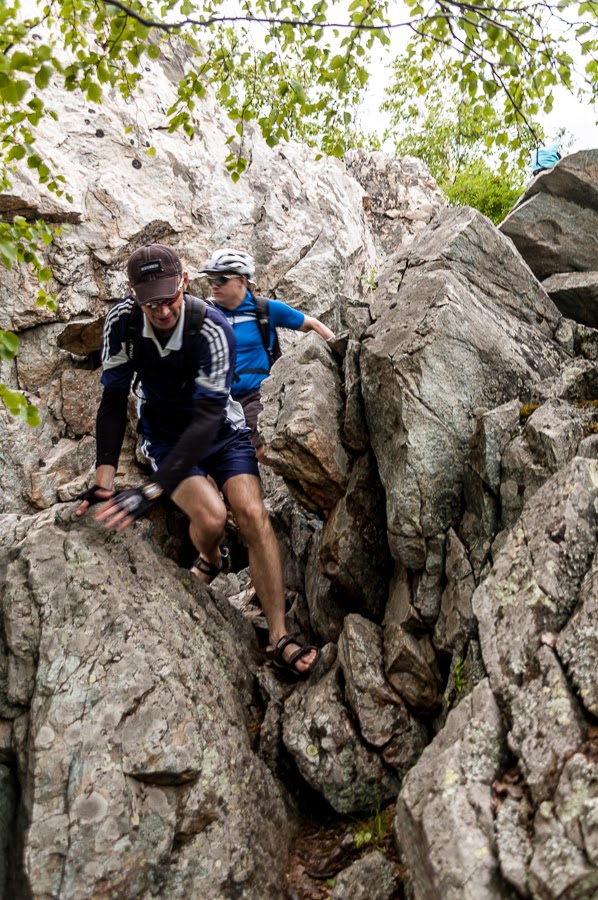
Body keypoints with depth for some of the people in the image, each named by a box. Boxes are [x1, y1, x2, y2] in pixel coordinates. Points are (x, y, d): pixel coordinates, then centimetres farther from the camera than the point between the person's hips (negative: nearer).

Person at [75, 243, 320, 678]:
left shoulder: (214, 329, -30)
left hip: (221, 427, -1)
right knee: (211, 515, -24)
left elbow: (207, 417, -35)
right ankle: (210, 559, 15)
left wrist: (152, 491, -43)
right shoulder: (122, 320, -21)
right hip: (166, 433, 1)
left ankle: (279, 638, -11)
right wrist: (104, 479, -26)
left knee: (253, 515, -19)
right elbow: (114, 401, -14)